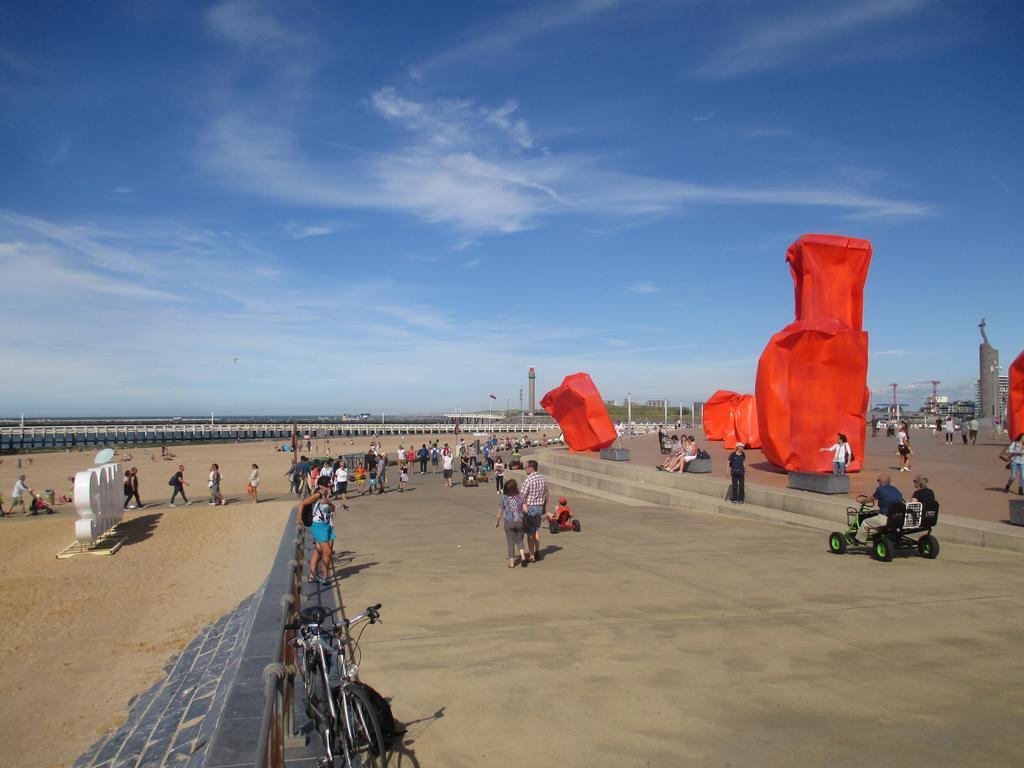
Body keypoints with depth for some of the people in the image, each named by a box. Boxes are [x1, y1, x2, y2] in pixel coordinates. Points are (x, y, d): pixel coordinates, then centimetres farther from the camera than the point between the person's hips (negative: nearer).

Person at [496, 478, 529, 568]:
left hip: (509, 523, -1)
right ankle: (523, 557, 1)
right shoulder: (521, 497, -5)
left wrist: (497, 521, 16)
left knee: (510, 542, 8)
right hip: (520, 522, 1)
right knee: (519, 540, 17)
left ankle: (511, 562, 11)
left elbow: (500, 512, 0)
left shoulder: (503, 498, -5)